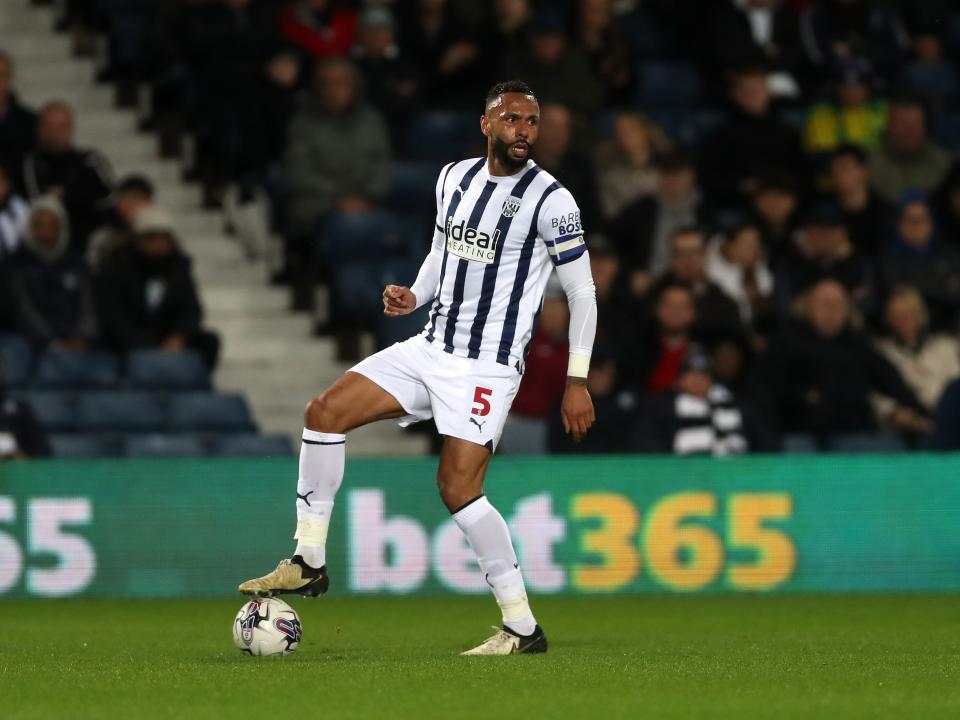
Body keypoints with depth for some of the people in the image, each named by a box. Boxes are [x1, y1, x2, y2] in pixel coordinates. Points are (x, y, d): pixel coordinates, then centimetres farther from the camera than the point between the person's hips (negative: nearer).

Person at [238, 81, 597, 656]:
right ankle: (309, 562, 3)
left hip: (488, 365, -7)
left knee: (458, 488, -15)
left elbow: (582, 291, -6)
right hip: (433, 346, 7)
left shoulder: (550, 200, -11)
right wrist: (414, 296, 3)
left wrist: (578, 381, -9)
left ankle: (524, 628, -6)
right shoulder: (454, 178, 8)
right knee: (325, 412, -5)